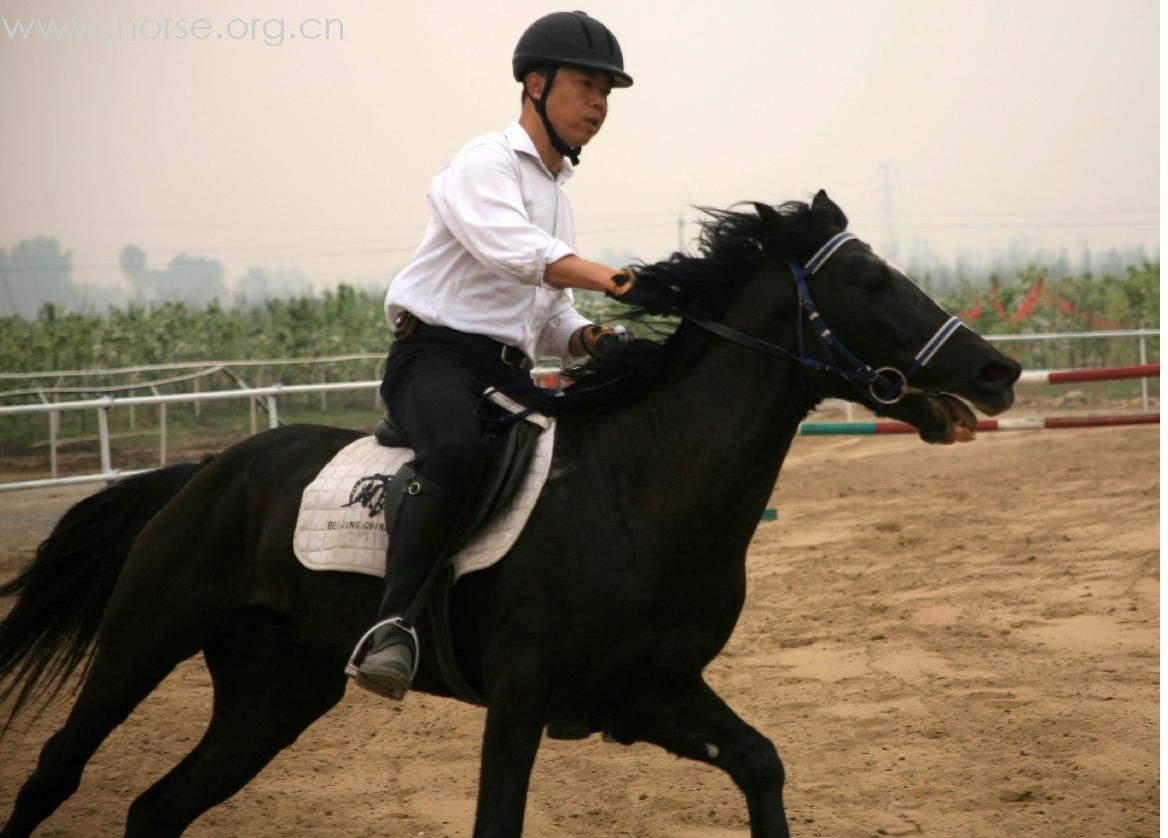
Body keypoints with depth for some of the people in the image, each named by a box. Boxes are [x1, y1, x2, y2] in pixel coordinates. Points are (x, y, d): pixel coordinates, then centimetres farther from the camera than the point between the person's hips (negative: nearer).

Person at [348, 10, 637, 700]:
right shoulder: (485, 164, -3)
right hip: (438, 353, -9)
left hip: (511, 373, 9)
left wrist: (586, 338, 1)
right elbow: (513, 249, -24)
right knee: (455, 453, -38)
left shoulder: (555, 191, 23)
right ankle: (392, 626, -40)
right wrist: (612, 280, -36)